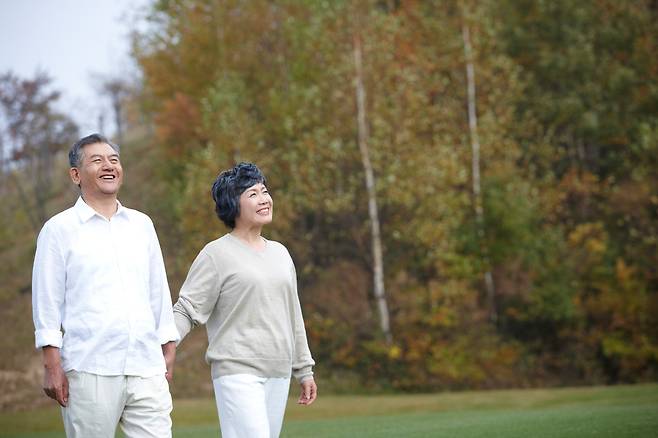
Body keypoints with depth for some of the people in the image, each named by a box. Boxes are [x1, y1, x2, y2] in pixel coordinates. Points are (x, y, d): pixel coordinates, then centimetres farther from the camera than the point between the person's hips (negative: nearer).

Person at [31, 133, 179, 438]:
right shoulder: (59, 229, 4)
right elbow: (47, 301, 1)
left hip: (147, 367, 4)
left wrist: (168, 351, 15)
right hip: (89, 369, -4)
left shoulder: (142, 225, 16)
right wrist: (52, 365, -6)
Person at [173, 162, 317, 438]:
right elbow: (187, 311, -8)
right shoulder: (216, 254, -3)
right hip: (238, 372, -7)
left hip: (279, 374, 7)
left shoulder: (280, 253, 16)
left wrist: (304, 370, 22)